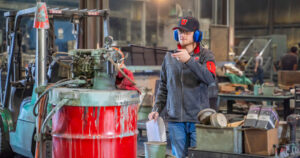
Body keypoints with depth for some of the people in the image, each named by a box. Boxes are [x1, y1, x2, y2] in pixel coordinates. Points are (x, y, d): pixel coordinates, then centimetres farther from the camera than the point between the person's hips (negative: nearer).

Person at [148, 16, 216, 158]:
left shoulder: (205, 55, 1)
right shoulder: (169, 56, 11)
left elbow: (210, 79, -18)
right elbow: (163, 87, 17)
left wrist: (189, 60, -26)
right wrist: (156, 109, 6)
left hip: (198, 119, -3)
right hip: (175, 119, 3)